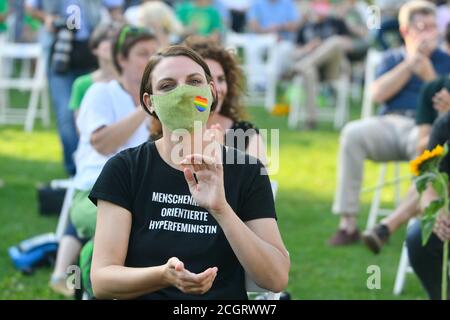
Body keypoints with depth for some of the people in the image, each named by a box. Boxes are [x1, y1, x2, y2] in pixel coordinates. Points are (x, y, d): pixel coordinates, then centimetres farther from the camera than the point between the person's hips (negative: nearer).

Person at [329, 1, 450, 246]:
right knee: (352, 133, -30)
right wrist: (410, 62, 0)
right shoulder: (393, 58, 21)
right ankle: (347, 223, -30)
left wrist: (426, 69, -8)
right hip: (390, 123, 2)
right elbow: (377, 94, 2)